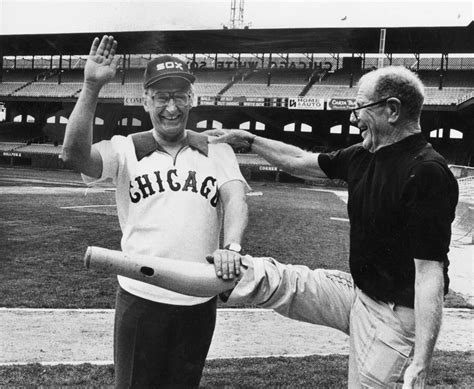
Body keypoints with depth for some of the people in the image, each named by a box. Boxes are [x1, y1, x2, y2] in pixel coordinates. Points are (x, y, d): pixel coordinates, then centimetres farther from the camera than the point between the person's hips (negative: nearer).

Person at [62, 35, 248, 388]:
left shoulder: (216, 151, 4)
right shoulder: (126, 150, -1)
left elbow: (235, 198, -9)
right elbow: (75, 154, -17)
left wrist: (231, 246, -27)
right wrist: (91, 88, -26)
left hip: (200, 301, 2)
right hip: (141, 297, -1)